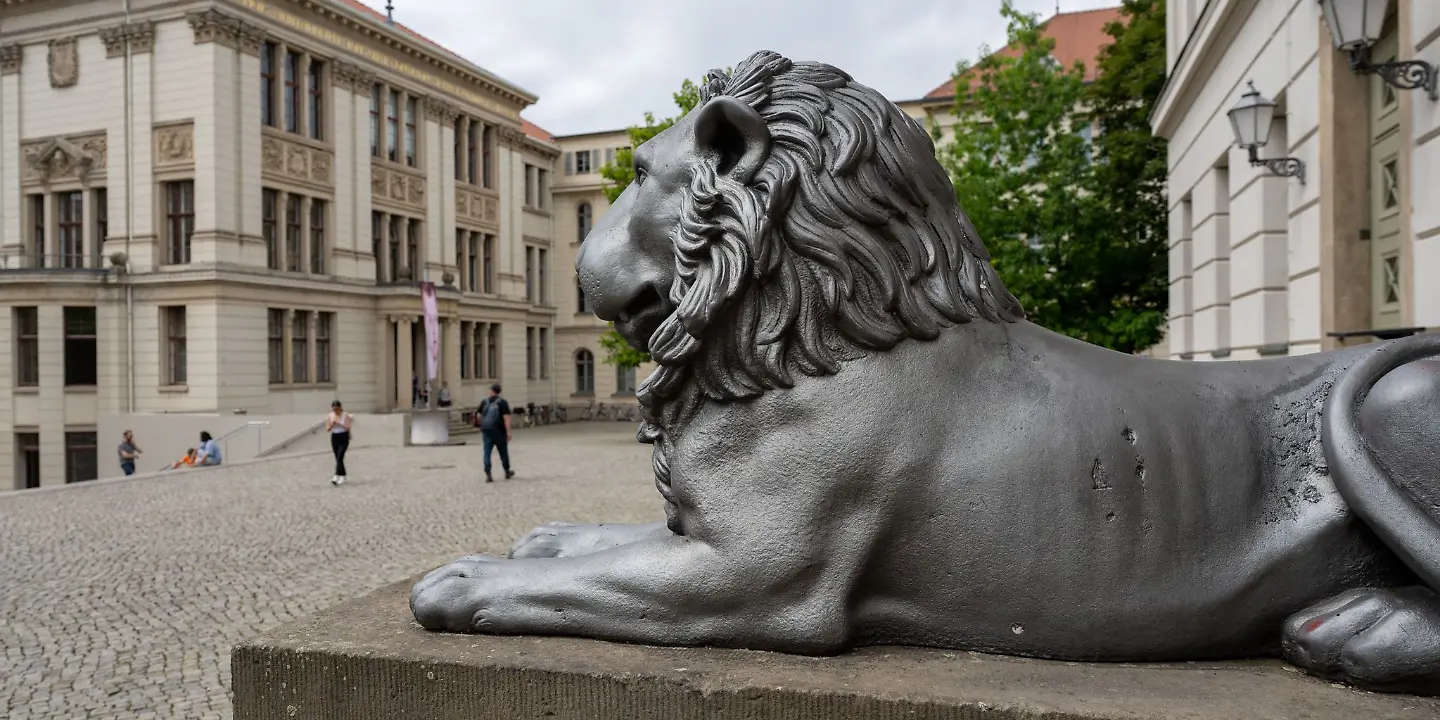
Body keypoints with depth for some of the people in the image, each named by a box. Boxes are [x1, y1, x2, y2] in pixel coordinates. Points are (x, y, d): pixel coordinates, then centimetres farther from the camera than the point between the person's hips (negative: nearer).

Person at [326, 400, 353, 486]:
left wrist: (339, 423, -21)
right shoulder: (329, 416, 2)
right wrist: (332, 424, -17)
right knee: (338, 458, 7)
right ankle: (343, 477, 18)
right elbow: (327, 429, 1)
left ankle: (336, 476, -24)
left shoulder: (346, 415, -6)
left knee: (340, 457, -17)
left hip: (344, 438, -4)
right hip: (334, 438, 4)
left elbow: (348, 427, -12)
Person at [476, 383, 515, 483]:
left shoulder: (484, 402, 5)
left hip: (486, 430, 2)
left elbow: (478, 415, 10)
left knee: (487, 453, 3)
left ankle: (488, 475, -6)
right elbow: (506, 417, -14)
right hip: (499, 431, -2)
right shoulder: (502, 402, -6)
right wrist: (508, 432, -14)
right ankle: (507, 472, 27)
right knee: (503, 452, 13)